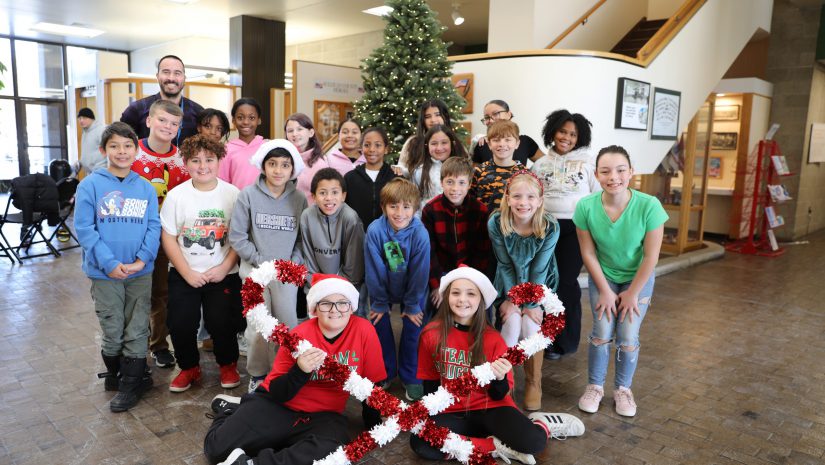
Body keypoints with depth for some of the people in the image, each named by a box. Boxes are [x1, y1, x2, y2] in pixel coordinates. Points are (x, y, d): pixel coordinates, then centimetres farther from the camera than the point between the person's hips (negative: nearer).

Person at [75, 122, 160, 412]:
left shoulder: (146, 188, 2)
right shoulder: (91, 185, -5)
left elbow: (154, 227, -1)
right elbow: (84, 228, -9)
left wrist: (142, 259, -14)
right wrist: (109, 263, -17)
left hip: (141, 272, 2)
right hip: (105, 272, -1)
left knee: (137, 330, 8)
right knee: (112, 330, 10)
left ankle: (132, 383, 20)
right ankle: (114, 373, 33)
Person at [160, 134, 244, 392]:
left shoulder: (232, 194, -5)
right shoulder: (176, 196, -4)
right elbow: (168, 238, -4)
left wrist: (224, 268, -12)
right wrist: (188, 273, -9)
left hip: (223, 274, -1)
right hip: (184, 275, 1)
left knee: (221, 323, -3)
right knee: (180, 324, 0)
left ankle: (228, 364, 26)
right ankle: (189, 367, 27)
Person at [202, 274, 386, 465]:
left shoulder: (364, 330, -13)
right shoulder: (300, 335, -12)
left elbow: (372, 385, -2)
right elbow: (276, 393, -13)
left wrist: (373, 428, 2)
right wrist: (300, 371, -31)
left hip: (323, 416, 0)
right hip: (278, 405, 0)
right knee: (216, 448, -10)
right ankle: (232, 409, 22)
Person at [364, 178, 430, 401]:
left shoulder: (420, 234, -29)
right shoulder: (374, 230, -28)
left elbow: (419, 273, -19)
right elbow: (374, 271, -18)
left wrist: (412, 305, -10)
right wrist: (379, 302, -10)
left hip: (412, 289, -1)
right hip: (383, 287, 1)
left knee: (412, 329, 2)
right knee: (380, 325, 5)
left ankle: (410, 376, 24)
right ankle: (385, 372, 28)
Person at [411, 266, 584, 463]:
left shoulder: (493, 339, -10)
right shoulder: (430, 334, -9)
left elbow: (499, 396, -7)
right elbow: (430, 382, 6)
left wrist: (499, 378, -28)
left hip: (490, 408, -1)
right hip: (452, 412, 2)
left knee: (532, 442, -29)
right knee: (420, 443, -28)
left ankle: (544, 424, 9)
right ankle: (495, 446, -14)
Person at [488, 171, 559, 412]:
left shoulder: (550, 227, -24)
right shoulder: (496, 223, -24)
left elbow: (538, 269, -17)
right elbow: (505, 265, -14)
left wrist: (531, 304, -14)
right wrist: (512, 299, -14)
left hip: (539, 285, 0)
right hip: (509, 283, 0)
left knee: (530, 326, -17)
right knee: (512, 323, -20)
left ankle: (533, 384, 7)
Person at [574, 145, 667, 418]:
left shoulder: (649, 206, -30)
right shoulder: (586, 207, -26)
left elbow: (651, 256, -19)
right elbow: (588, 253, -14)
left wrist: (632, 293, -12)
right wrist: (605, 291, -10)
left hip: (638, 278, 0)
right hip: (602, 276, 1)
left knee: (628, 338, -3)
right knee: (602, 333, -4)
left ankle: (623, 389, 22)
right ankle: (595, 386, 20)